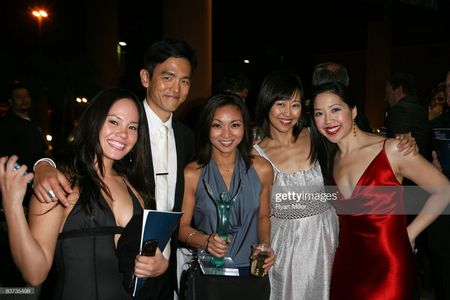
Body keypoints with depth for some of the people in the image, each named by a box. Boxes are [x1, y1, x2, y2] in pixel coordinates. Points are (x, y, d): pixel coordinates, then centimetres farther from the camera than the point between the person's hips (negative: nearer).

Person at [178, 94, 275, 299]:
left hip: (253, 274, 2)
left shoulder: (262, 169, -4)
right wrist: (206, 241, -21)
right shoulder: (191, 174, -12)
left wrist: (265, 246, -7)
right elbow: (182, 227, -4)